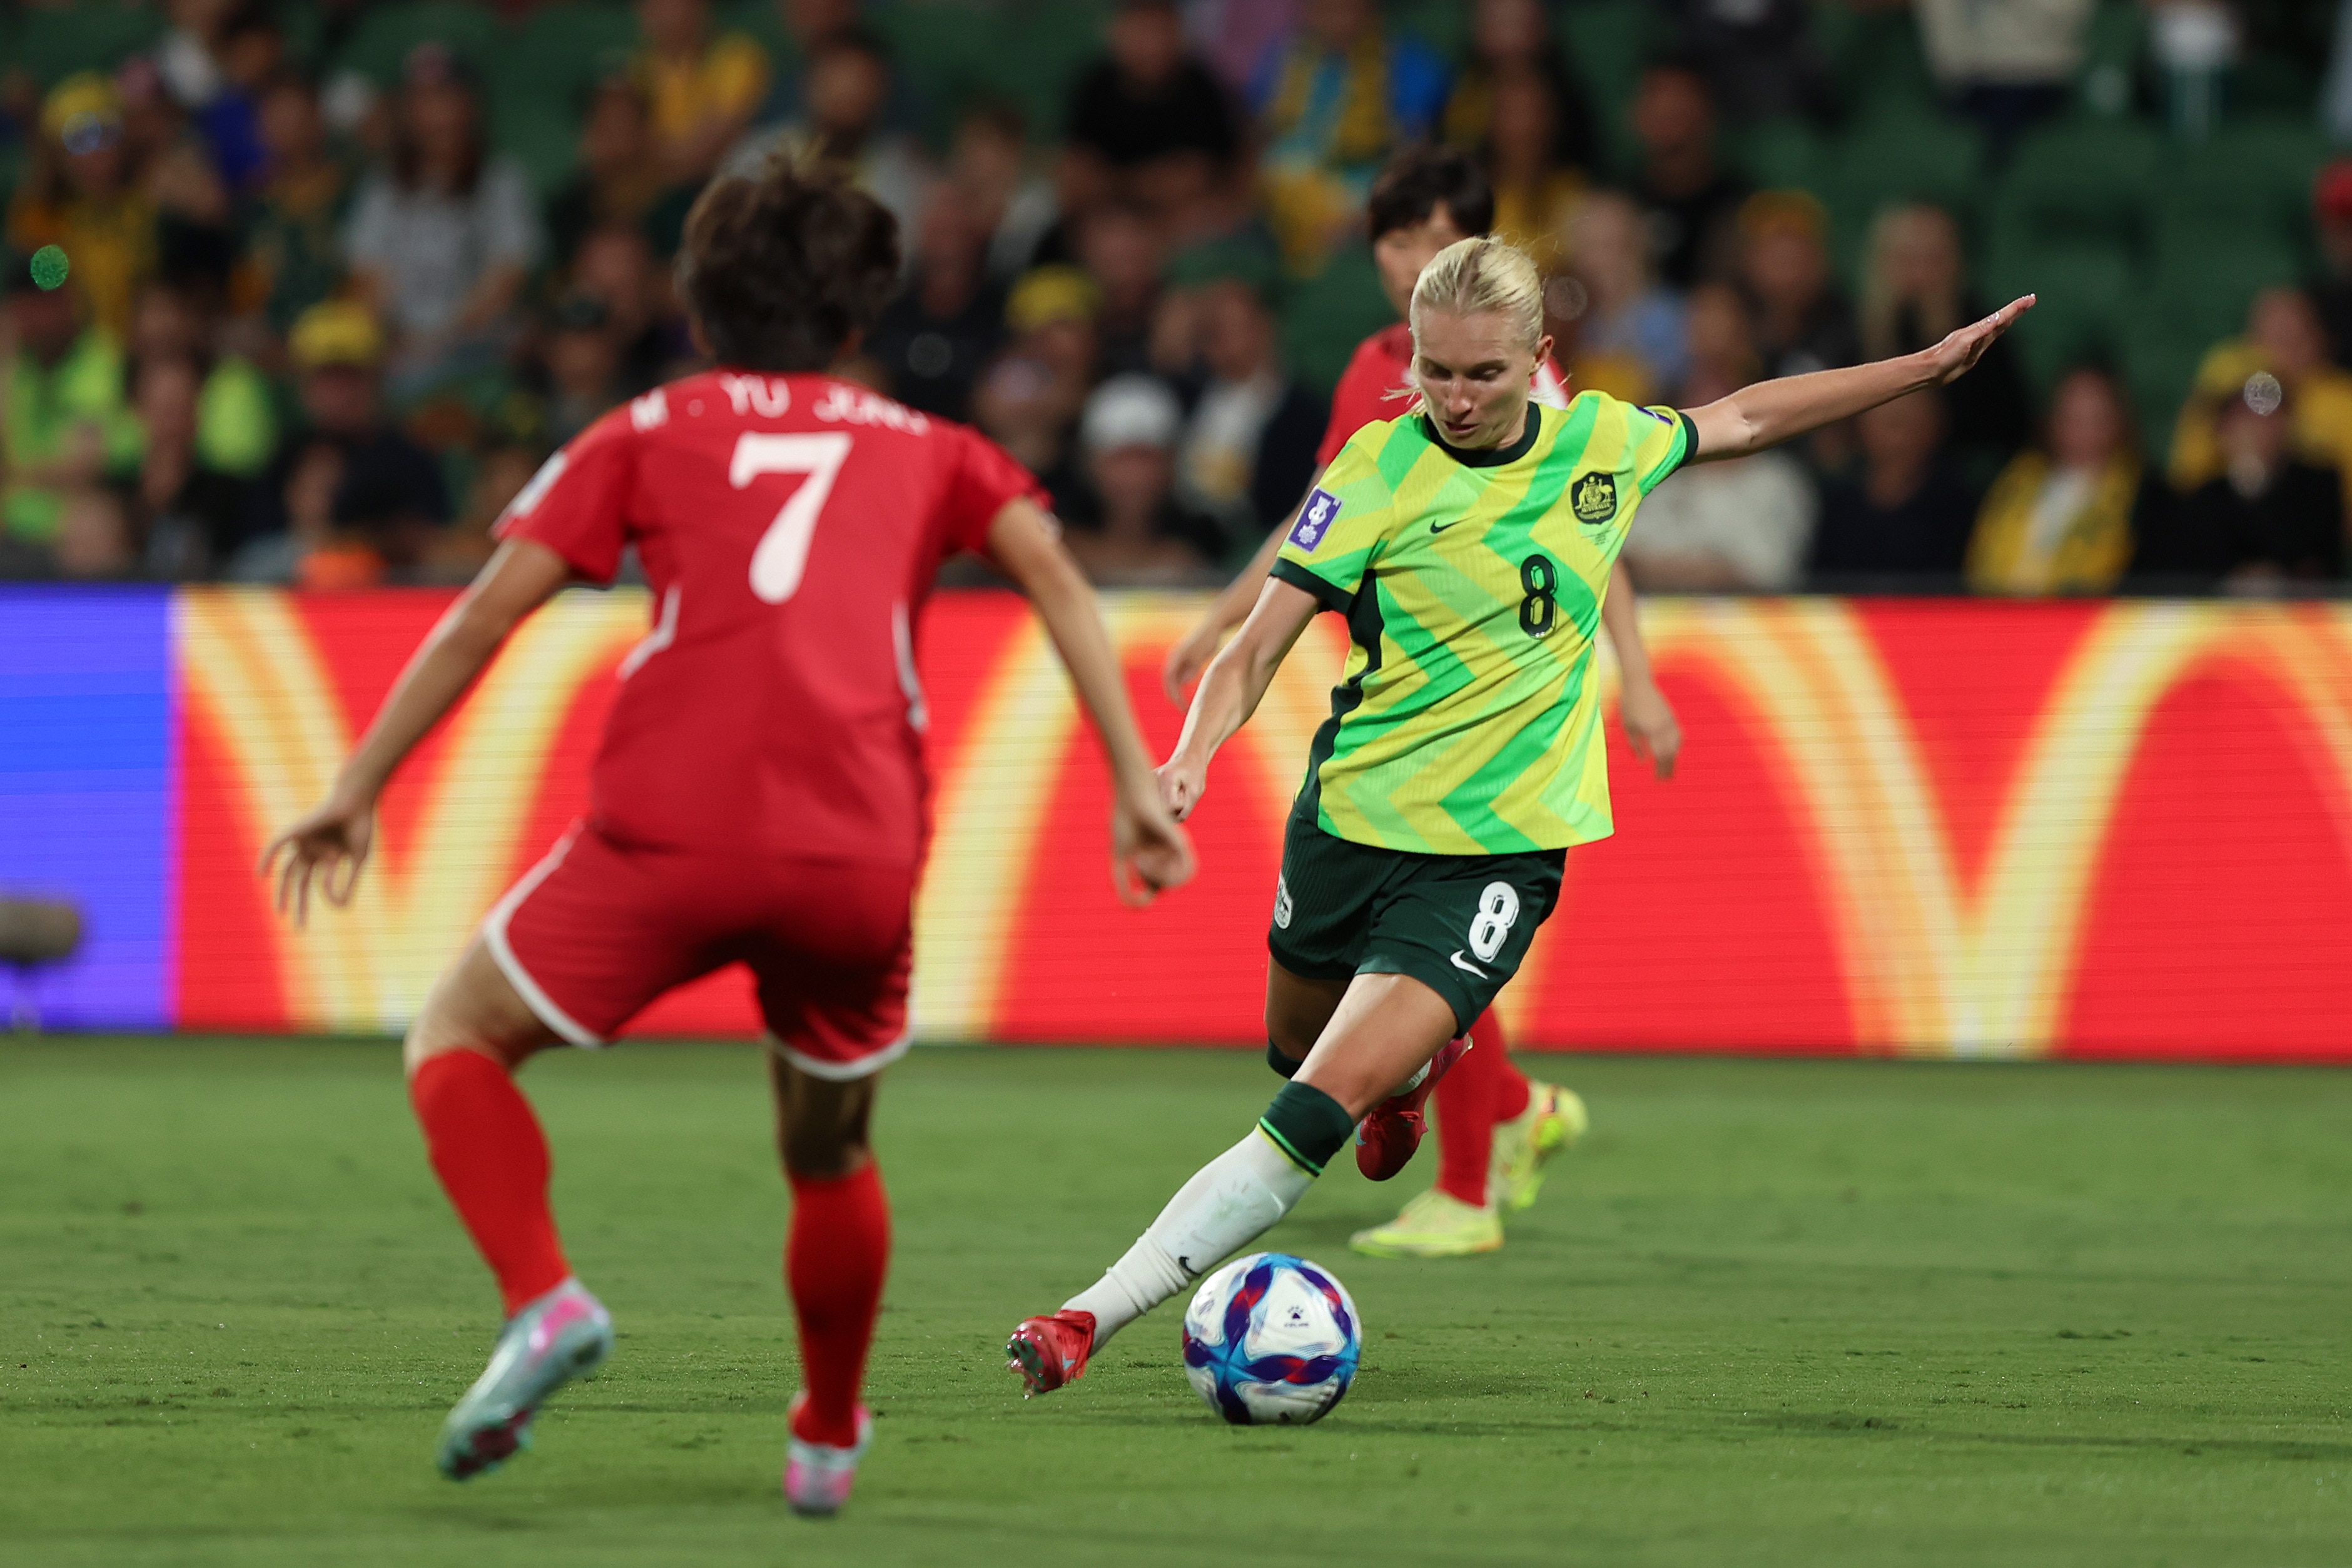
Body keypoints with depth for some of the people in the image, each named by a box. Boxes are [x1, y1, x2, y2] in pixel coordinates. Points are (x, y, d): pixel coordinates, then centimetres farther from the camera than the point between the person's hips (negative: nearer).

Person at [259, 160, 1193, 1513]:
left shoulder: (653, 430, 21)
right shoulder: (925, 449, 25)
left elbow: (492, 608, 11)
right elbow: (1051, 570, 7)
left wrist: (358, 790, 13)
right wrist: (1135, 783, 1)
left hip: (671, 836, -2)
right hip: (862, 856, 2)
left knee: (459, 1040, 16)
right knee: (833, 1159, 27)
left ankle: (544, 1299, -6)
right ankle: (829, 1441, 33)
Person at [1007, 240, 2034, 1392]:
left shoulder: (1602, 442, 0)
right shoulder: (1382, 466, -11)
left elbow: (1741, 421, 21)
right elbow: (1256, 650, -13)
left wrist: (1925, 369, 25)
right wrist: (1191, 757, -32)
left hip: (1501, 852, -1)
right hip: (1355, 815, 1)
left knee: (1313, 1120, -16)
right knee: (1299, 1049, 25)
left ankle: (1092, 1318, -11)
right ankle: (1417, 1064, 61)